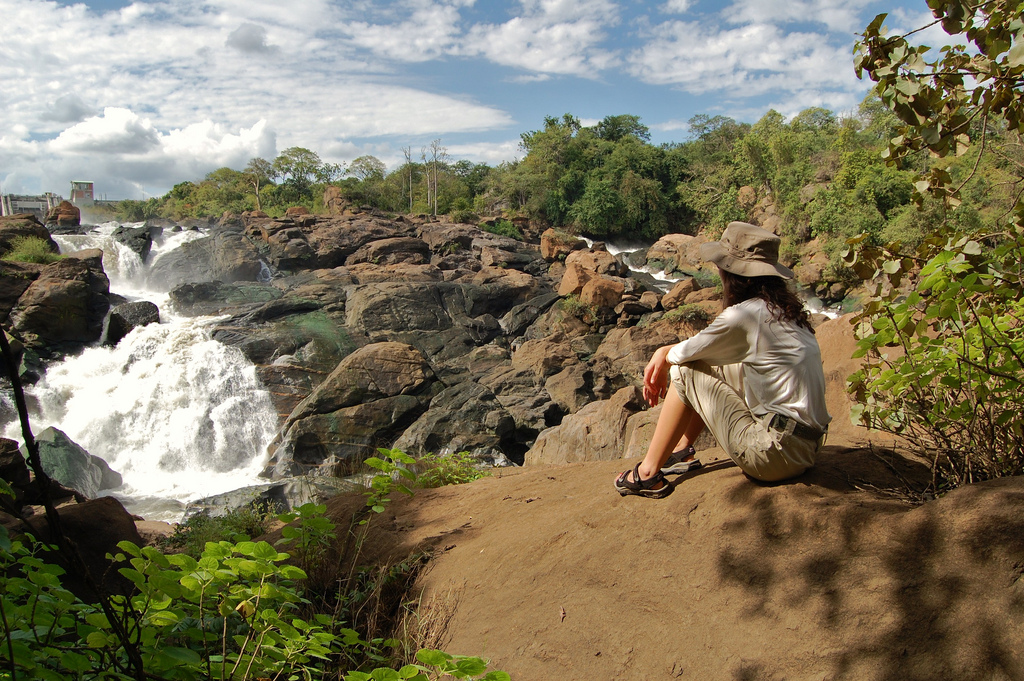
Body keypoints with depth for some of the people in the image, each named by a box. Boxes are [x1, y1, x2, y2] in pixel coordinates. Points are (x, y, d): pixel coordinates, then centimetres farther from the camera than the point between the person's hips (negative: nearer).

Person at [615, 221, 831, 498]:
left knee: (685, 371, -1)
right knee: (714, 363, 18)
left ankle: (649, 474, 6)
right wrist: (664, 353, 10)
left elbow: (688, 352, -3)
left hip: (777, 455, -9)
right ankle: (682, 451, 26)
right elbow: (704, 347, 19)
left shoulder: (745, 315, -18)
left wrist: (664, 357, 17)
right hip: (808, 443, 9)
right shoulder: (782, 308, 9)